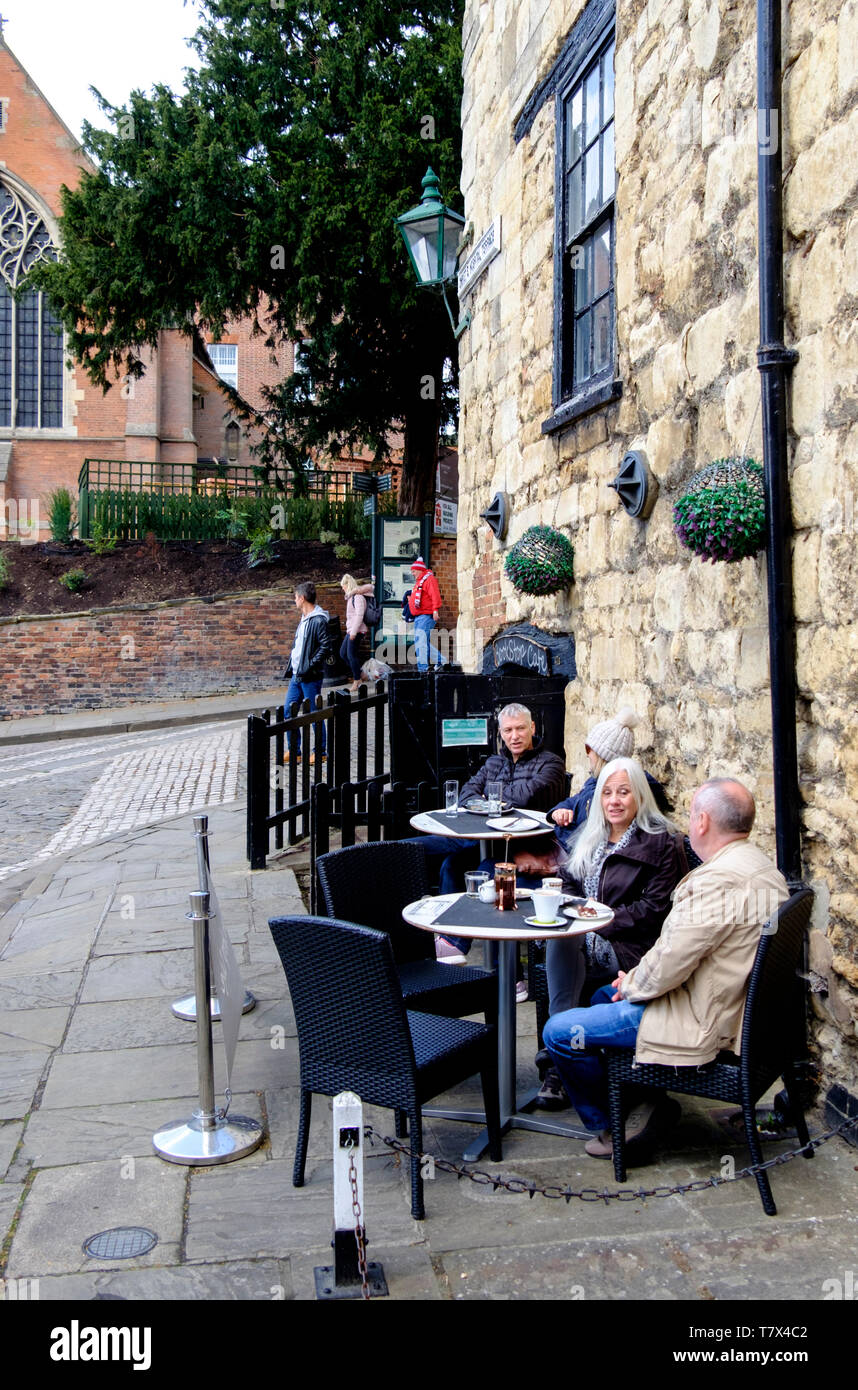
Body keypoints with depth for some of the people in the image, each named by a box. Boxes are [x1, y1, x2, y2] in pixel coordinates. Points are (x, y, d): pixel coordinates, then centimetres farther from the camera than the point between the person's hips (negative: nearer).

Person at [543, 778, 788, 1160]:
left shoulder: (716, 881, -28)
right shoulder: (763, 868, 5)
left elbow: (668, 966, -27)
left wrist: (631, 985, -5)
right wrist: (635, 980, 9)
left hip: (700, 1026, -11)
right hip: (735, 1008, 11)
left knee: (559, 1032, -6)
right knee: (603, 996, 28)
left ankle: (608, 1126, 15)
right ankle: (645, 1109, 21)